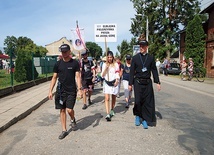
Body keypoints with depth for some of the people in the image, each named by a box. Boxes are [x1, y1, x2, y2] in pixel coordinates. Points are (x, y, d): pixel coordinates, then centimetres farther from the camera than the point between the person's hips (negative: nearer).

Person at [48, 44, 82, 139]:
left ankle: (73, 120, 27)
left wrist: (79, 89, -14)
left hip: (71, 91, -2)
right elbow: (54, 78, 8)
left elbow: (77, 77, -4)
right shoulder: (58, 64, 5)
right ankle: (64, 130, 22)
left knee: (69, 110, -9)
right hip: (60, 91, 3)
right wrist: (50, 91, 3)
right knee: (62, 110, 7)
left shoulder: (75, 63, -2)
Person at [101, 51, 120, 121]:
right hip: (107, 83, 1)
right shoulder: (104, 64, 5)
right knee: (107, 98, -10)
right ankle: (108, 114, -12)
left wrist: (117, 80, -25)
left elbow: (117, 73, -7)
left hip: (114, 82, 0)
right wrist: (106, 68, -12)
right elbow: (102, 75, 1)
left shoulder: (116, 64, 1)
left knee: (113, 98, 12)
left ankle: (112, 110, 33)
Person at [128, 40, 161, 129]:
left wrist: (157, 82, 3)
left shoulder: (151, 58, 6)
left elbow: (154, 70, 9)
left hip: (147, 82, 2)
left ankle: (145, 119, 16)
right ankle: (137, 116, 23)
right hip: (138, 82, -1)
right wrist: (130, 83, -1)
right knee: (138, 101, -3)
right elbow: (132, 71, 2)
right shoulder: (135, 58, 1)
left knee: (148, 101, 2)